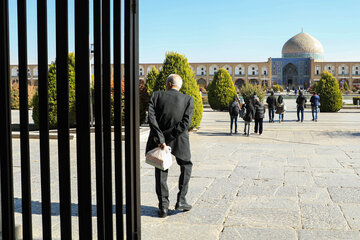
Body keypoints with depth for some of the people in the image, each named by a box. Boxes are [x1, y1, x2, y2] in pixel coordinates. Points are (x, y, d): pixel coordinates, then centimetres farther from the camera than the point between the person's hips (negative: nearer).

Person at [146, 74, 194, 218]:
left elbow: (151, 117, -16)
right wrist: (170, 137, -13)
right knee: (186, 166, 21)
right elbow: (185, 123, -15)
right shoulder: (188, 99, -3)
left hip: (158, 137, 1)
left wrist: (160, 138, -18)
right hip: (179, 141, 0)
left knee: (161, 171, 13)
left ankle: (163, 206, 11)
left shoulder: (157, 96, -3)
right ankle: (181, 201, 15)